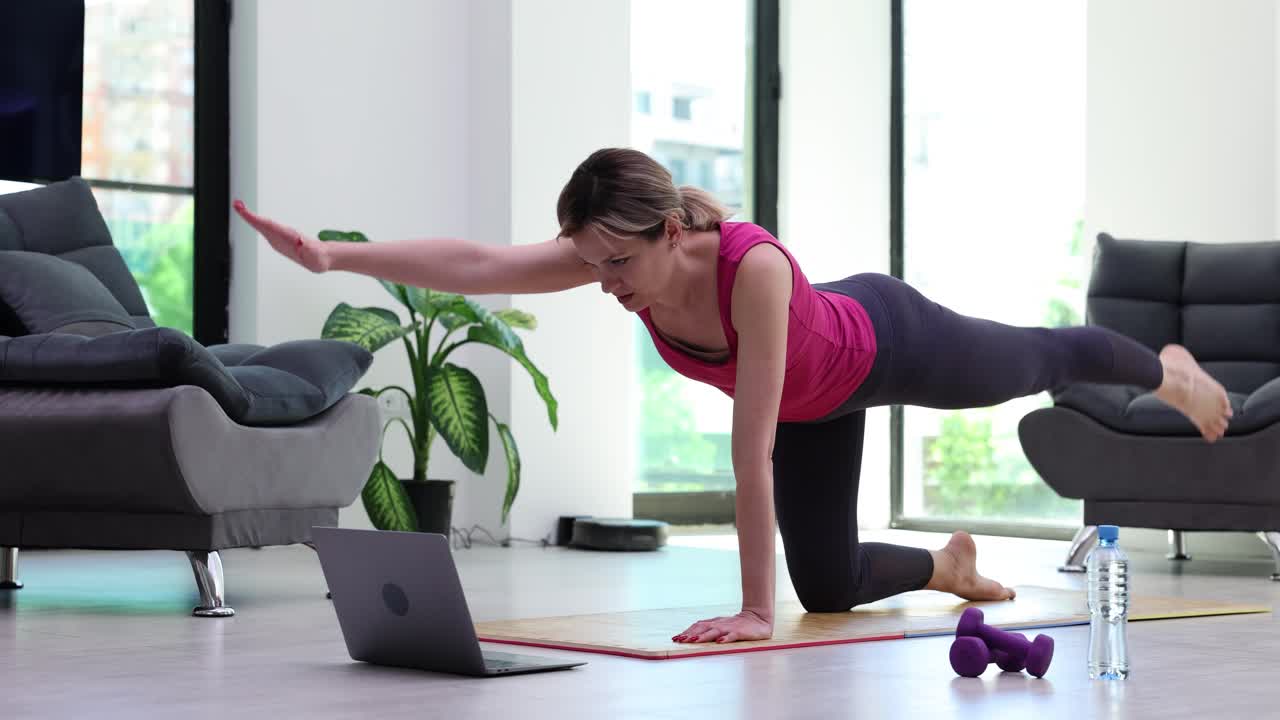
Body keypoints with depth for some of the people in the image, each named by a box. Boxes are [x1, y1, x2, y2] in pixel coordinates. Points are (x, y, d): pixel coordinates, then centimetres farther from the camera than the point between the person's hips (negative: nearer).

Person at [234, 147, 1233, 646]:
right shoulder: (616, 255, -32)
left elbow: (752, 452, -47)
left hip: (889, 340, -5)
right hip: (817, 403, 5)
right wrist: (331, 255, -52)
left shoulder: (755, 268, -48)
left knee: (1041, 361, 27)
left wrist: (754, 609, -44)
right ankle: (950, 563, 43)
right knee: (828, 586, 11)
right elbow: (476, 263, -41)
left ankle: (1169, 370, 60)